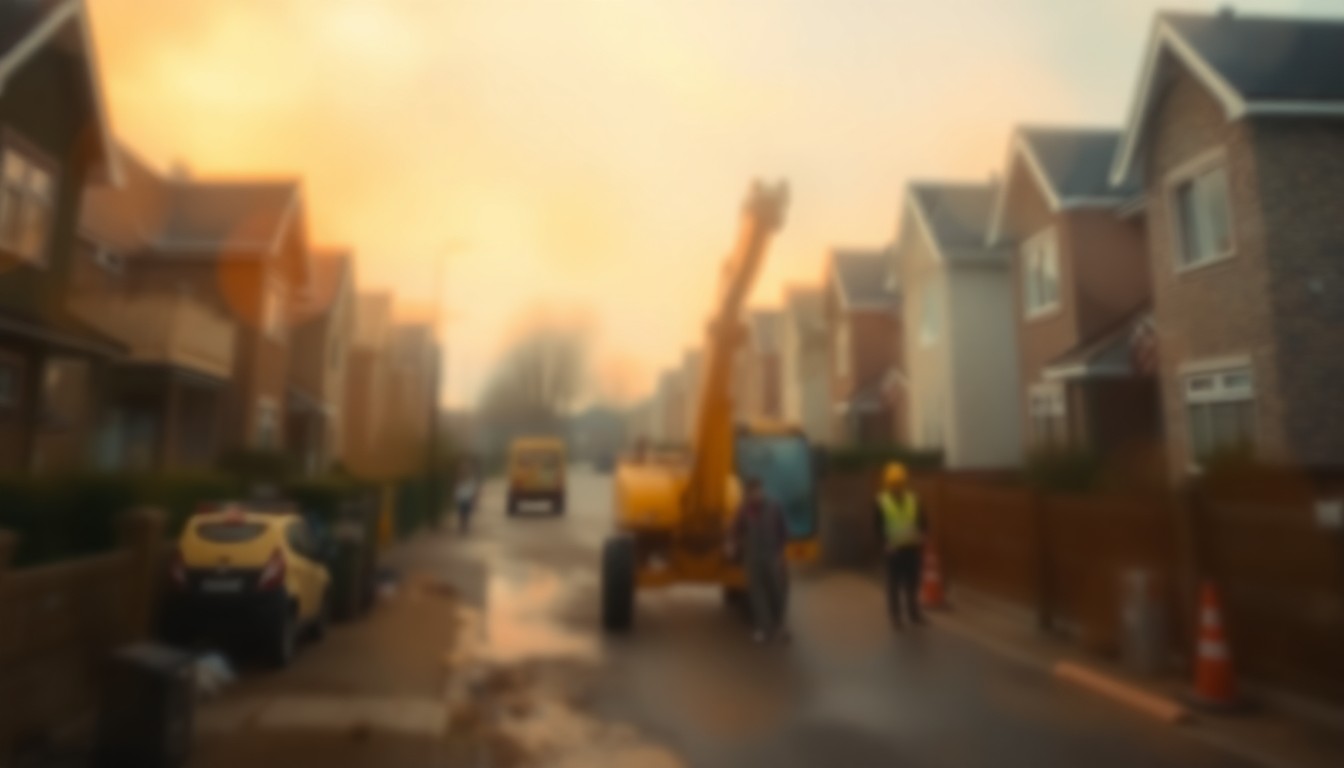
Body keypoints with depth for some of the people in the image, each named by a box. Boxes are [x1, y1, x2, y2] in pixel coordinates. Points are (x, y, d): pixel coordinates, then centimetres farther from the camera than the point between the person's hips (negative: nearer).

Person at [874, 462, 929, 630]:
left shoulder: (914, 499, 2)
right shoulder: (880, 502, -8)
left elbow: (923, 521, 6)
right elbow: (878, 526, -6)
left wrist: (921, 535, -12)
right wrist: (885, 544, -16)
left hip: (913, 548, 3)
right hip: (894, 550, -3)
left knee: (912, 581, 13)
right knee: (894, 583, 6)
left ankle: (913, 612, 29)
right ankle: (895, 615, 17)